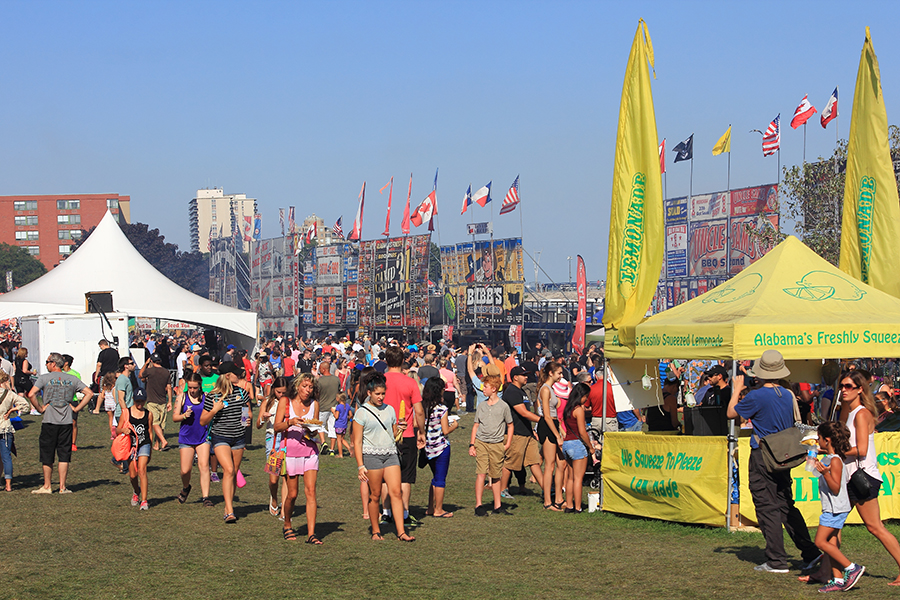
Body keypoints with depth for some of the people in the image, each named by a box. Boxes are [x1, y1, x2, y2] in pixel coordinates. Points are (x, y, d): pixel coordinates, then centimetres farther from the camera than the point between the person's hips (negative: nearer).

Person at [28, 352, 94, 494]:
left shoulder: (44, 378, -2)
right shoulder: (72, 379, 7)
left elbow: (31, 395, -15)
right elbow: (89, 393, 3)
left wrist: (40, 408, -4)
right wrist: (77, 408, 4)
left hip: (49, 421, -2)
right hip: (67, 421, 2)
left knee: (47, 455, 8)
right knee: (64, 455, 6)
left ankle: (47, 486, 13)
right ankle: (62, 487, 6)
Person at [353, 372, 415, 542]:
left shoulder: (390, 410, 13)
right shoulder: (362, 413, -2)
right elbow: (357, 441, -3)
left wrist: (399, 429, -1)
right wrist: (360, 466, -9)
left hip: (391, 454, 4)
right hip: (371, 456, -4)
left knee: (396, 492, -5)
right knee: (375, 495, 2)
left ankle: (401, 532, -7)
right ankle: (375, 531, 15)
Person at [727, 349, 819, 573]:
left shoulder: (757, 397, -15)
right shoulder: (788, 395, 4)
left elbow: (731, 413, -2)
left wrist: (737, 389, 13)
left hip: (762, 457, -6)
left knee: (767, 508, -1)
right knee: (787, 506, 14)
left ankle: (777, 561, 0)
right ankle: (810, 552, 12)